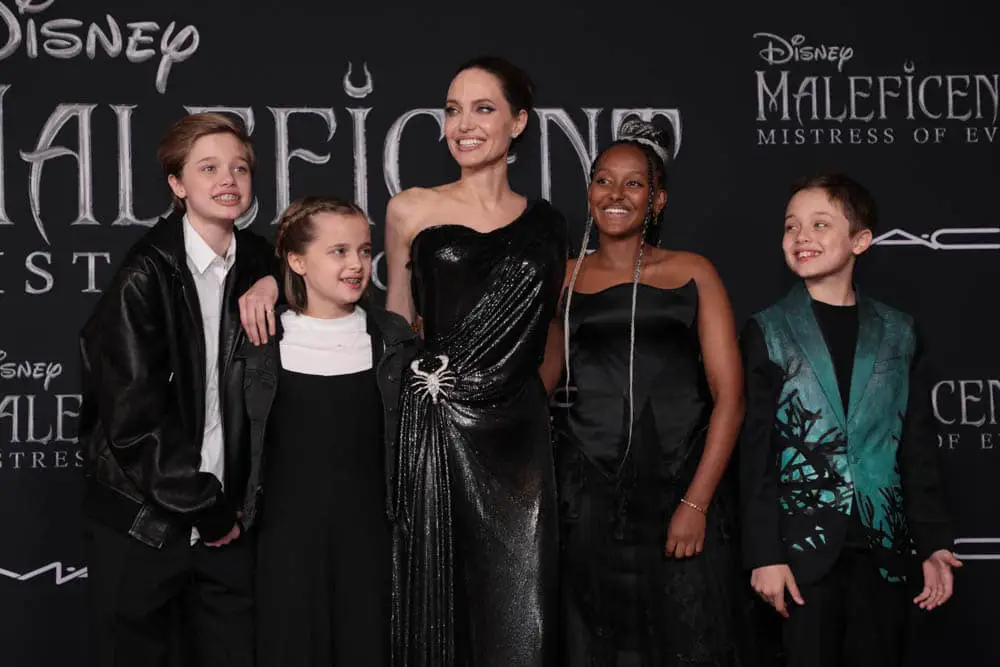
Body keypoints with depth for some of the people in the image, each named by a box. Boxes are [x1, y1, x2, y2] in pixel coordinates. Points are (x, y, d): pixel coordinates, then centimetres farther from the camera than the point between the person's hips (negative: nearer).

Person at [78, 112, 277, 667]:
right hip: (142, 522, -4)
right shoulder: (145, 276, -11)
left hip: (225, 521, 4)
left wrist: (239, 504, 1)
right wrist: (205, 507, -9)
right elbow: (132, 413, -14)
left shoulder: (257, 265, 5)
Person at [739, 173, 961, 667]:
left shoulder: (898, 333, 7)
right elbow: (755, 452, -4)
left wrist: (934, 542, 3)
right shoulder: (768, 332, 1)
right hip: (804, 549, -2)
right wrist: (764, 553, -9)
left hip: (883, 550, 2)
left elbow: (918, 447, 8)